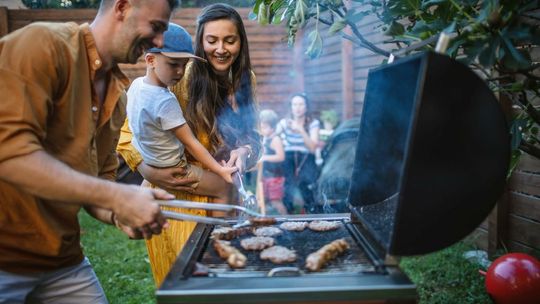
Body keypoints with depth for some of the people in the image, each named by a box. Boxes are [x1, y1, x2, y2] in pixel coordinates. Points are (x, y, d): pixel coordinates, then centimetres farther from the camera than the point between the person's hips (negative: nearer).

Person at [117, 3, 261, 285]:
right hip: (179, 197, -5)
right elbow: (129, 134, -12)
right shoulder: (181, 79, -15)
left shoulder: (245, 81, 2)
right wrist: (150, 172, -27)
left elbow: (252, 136, 7)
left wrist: (245, 152, -15)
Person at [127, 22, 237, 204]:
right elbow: (190, 143, -26)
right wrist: (220, 170, -23)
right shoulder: (165, 101, -31)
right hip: (171, 171, -9)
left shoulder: (137, 84, -6)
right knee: (225, 188, -1)